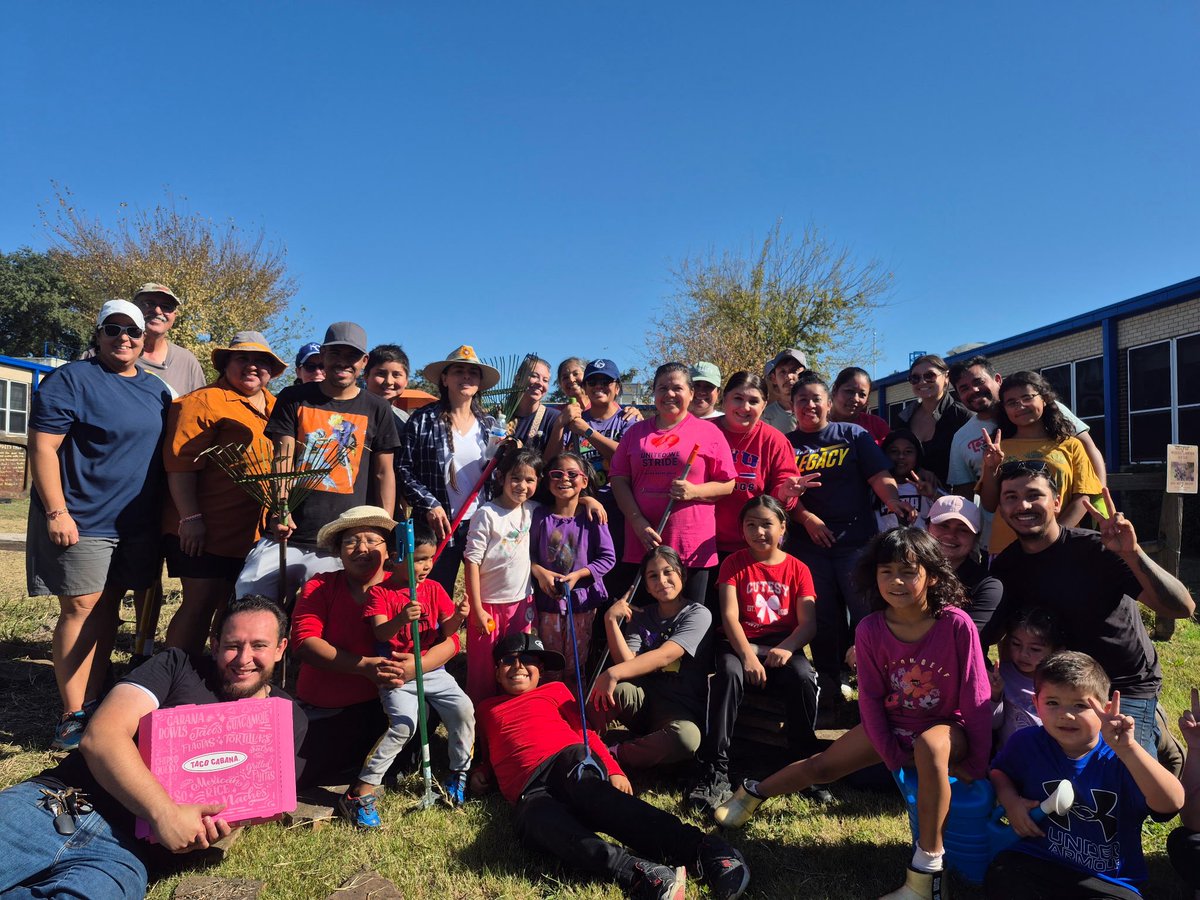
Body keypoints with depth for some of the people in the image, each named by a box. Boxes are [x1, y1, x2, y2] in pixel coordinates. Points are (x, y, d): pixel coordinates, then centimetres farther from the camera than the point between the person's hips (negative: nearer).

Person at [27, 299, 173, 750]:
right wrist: (57, 511, -17)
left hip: (137, 523, 6)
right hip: (82, 521, -6)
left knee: (109, 609, 11)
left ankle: (93, 701, 20)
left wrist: (170, 513, 14)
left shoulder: (156, 389, 13)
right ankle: (72, 714, 4)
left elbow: (166, 453, 19)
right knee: (81, 608, -5)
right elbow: (43, 448, -11)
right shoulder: (71, 380, -6)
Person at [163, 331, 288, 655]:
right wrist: (190, 518, -18)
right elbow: (180, 464, -12)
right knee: (200, 604, -2)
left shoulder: (275, 408, 15)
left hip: (256, 532, 7)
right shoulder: (203, 402, -5)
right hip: (205, 531, -7)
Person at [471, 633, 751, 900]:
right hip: (530, 793, 1)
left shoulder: (554, 690, 28)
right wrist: (480, 772, 17)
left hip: (569, 760, 0)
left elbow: (586, 732, 20)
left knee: (584, 788, -39)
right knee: (546, 825, -38)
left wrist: (613, 770, 4)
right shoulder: (486, 709, 33)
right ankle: (639, 874, -57)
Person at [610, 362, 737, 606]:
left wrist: (694, 491, -15)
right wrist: (638, 521, -7)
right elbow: (619, 479, 6)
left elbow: (729, 483, 3)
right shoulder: (636, 432, 11)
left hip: (693, 547, -2)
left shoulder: (709, 432, 4)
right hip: (642, 544, 2)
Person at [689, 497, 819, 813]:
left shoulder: (798, 569, 7)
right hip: (741, 644, -1)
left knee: (804, 677, -32)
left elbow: (808, 623, -2)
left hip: (783, 646, 1)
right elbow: (729, 615, -8)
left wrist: (786, 648, -23)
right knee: (729, 673, -35)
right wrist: (747, 655, -25)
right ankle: (715, 773, -33)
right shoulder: (734, 564, 5)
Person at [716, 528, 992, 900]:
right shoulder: (871, 629, -16)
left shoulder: (957, 624, -25)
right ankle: (754, 791, 29)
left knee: (930, 746, -39)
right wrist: (890, 754, -11)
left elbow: (976, 697, -17)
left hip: (947, 726, -3)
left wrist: (977, 766, -12)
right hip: (892, 723, 4)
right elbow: (871, 697, -6)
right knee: (822, 766, 2)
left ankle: (927, 868, -29)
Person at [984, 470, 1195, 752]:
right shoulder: (1005, 567, -6)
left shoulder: (1097, 551, -21)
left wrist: (1133, 554, -41)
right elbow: (986, 637, 1)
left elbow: (1183, 608, -28)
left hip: (1128, 686, -4)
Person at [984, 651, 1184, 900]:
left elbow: (1171, 804, -28)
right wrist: (1011, 801, -4)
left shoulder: (1120, 758, -12)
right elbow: (999, 771, 18)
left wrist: (1127, 749, -41)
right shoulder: (1027, 742, -2)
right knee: (1000, 877, -31)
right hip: (1037, 860, 1)